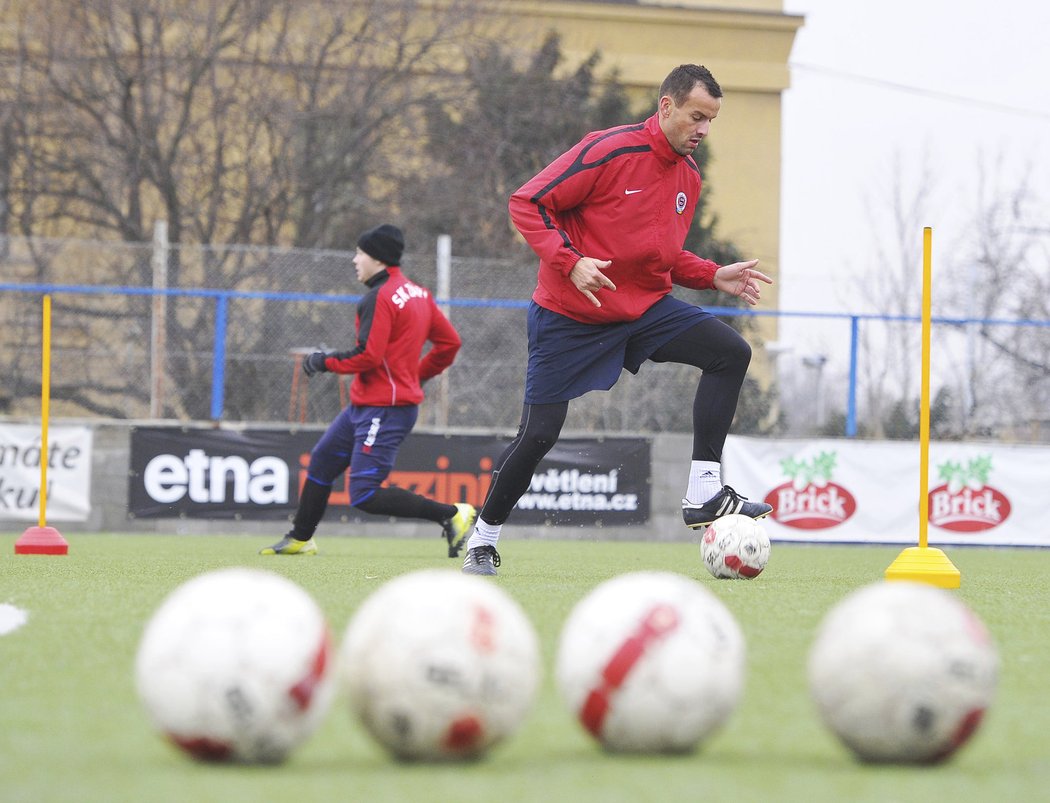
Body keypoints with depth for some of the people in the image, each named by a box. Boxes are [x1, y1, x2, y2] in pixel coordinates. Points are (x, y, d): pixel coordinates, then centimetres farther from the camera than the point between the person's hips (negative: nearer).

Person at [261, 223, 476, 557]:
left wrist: (326, 361, -9)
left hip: (384, 410, -11)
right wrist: (417, 375, 23)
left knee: (365, 496, -14)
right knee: (322, 461, 20)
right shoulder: (419, 293, 11)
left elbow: (367, 356, -24)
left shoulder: (379, 297, -17)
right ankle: (300, 538, 32)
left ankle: (452, 515, -16)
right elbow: (449, 342, 15)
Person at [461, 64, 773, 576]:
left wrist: (714, 276, 3)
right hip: (569, 315, -6)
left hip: (646, 307, 6)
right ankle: (483, 538, 18)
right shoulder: (609, 150, -17)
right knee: (539, 434, -5)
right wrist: (569, 262, -28)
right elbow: (527, 204, -16)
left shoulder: (688, 176, 6)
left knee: (731, 354, -13)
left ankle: (703, 495, -13)